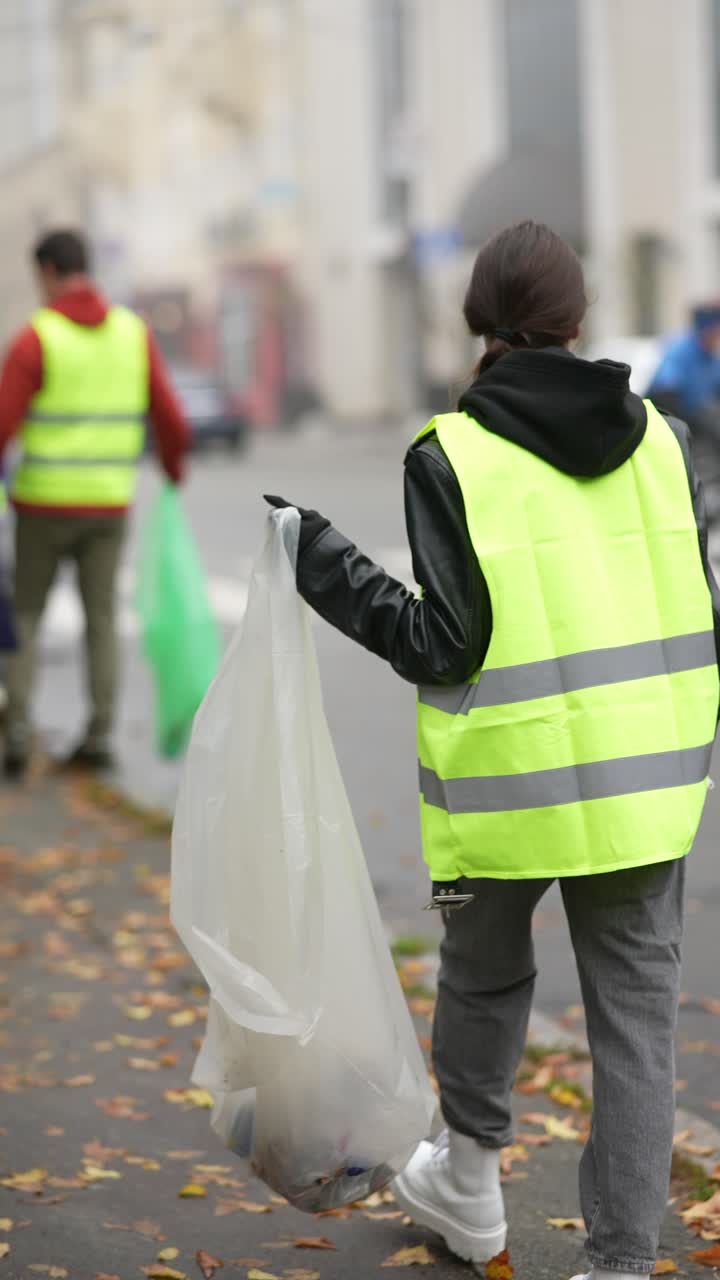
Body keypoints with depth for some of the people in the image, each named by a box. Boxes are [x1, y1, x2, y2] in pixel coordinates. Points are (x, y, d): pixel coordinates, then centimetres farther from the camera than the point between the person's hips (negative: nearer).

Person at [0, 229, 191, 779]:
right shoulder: (134, 333, 0)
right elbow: (170, 419, 1)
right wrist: (175, 470, 21)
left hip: (45, 504, -3)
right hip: (108, 504, 3)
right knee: (101, 619, 11)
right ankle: (100, 735, 5)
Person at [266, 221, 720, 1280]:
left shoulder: (453, 456, -11)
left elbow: (448, 644, -14)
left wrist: (327, 566, -5)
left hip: (509, 777, -2)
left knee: (485, 974, 22)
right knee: (635, 1008, 7)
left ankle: (470, 1183, 41)